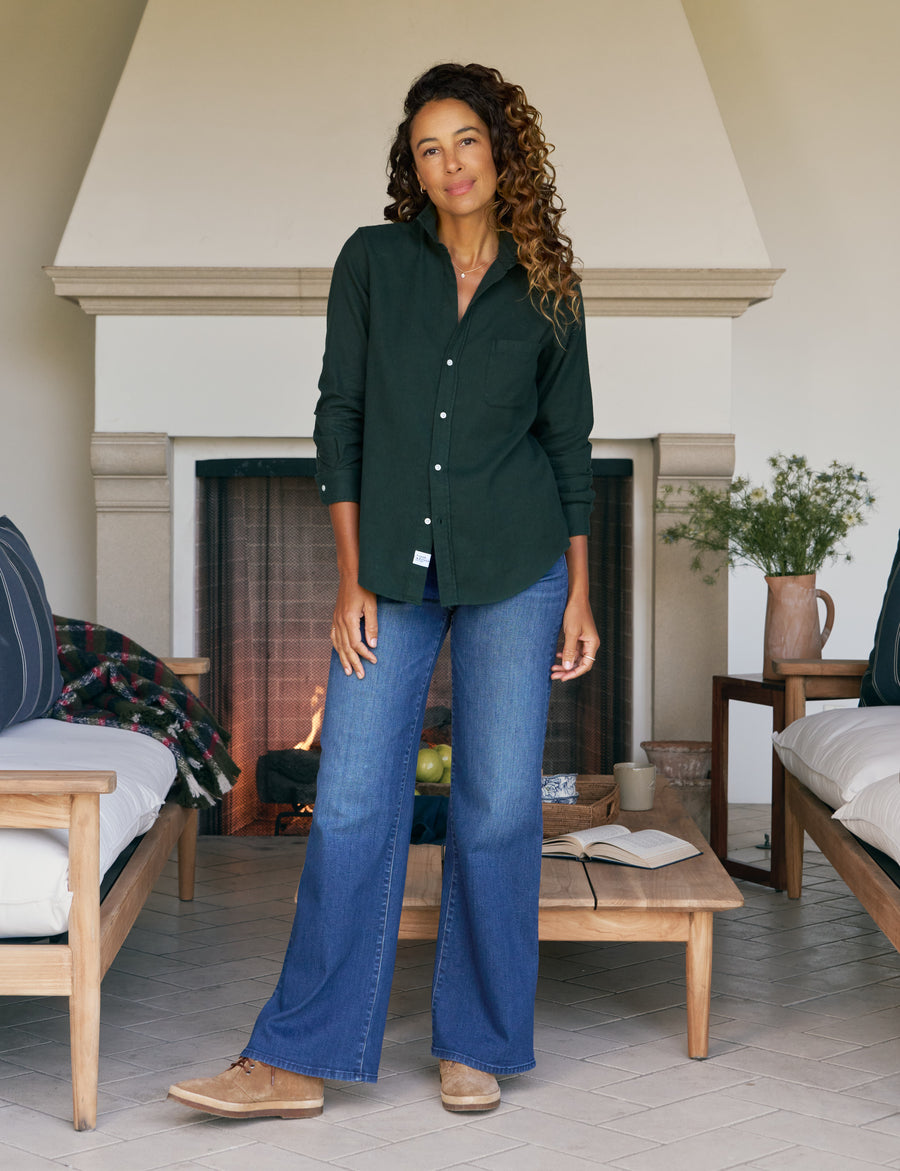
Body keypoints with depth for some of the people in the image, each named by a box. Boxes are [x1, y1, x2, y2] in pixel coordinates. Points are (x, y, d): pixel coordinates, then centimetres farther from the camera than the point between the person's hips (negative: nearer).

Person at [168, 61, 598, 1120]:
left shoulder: (546, 287, 6)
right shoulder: (373, 261, 4)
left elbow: (569, 443, 9)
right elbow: (340, 419, 3)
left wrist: (579, 594, 5)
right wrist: (351, 578, -3)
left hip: (514, 568, 0)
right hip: (394, 570, 0)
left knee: (499, 808, 2)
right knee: (353, 804, -2)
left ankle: (472, 1046, 17)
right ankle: (297, 1062, 6)